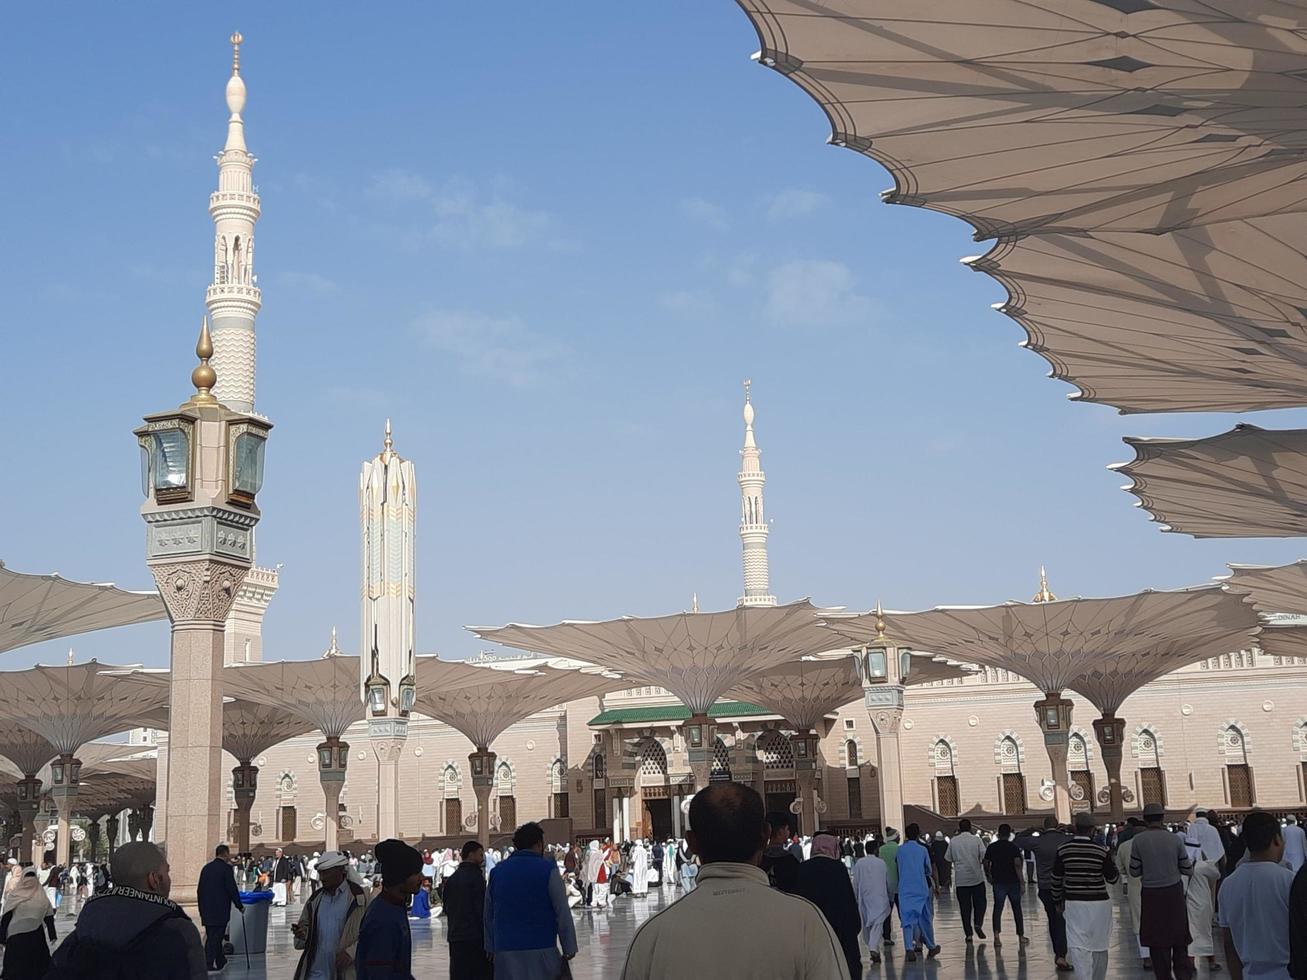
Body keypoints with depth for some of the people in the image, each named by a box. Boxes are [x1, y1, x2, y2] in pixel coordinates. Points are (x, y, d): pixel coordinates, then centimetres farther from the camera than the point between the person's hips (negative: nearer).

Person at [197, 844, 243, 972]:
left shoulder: (206, 868, 10)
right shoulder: (226, 868, -9)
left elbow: (199, 890, 13)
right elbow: (232, 889, -11)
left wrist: (202, 908, 20)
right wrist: (240, 906, -2)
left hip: (206, 910, 6)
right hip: (220, 910, -6)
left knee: (211, 936, 13)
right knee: (216, 937, -2)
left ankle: (220, 961, 23)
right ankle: (208, 963, -4)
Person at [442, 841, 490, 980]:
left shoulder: (451, 879, 13)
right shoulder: (476, 876, -9)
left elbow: (447, 908, 16)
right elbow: (482, 909, -12)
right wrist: (486, 935, -6)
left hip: (455, 936, 7)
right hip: (475, 937, -7)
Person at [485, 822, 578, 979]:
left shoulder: (496, 872, 11)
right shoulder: (548, 870, -4)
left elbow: (489, 916, 18)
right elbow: (563, 914, -5)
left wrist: (491, 948, 25)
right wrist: (569, 950, 1)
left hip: (505, 953, 4)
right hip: (541, 950, -4)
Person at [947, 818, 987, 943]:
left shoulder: (953, 841, 3)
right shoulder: (976, 840, -2)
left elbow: (948, 860, 9)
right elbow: (984, 858, -4)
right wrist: (988, 873, 8)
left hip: (960, 880, 1)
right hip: (977, 878, -1)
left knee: (965, 907, 5)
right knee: (980, 903, 13)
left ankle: (968, 933, 3)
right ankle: (978, 924, -8)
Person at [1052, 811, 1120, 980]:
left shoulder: (1063, 849, -4)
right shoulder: (1101, 851, -8)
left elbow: (1055, 878, 3)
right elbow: (1112, 877, 3)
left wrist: (1058, 901, 16)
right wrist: (1112, 861, 21)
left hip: (1074, 904, 0)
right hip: (1099, 903, 0)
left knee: (1077, 947, -2)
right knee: (1099, 947, 17)